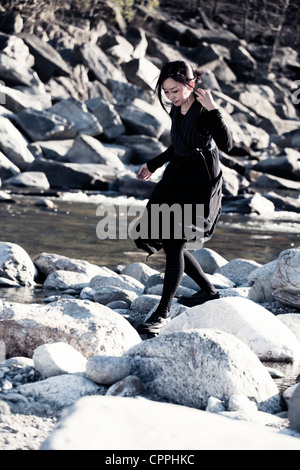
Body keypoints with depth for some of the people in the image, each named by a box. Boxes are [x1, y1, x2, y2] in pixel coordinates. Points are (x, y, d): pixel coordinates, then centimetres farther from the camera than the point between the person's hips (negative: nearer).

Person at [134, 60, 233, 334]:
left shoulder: (204, 111, -17)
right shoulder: (177, 109, 7)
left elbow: (226, 145, -31)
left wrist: (212, 108, -33)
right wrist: (154, 165, 31)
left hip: (200, 183, -9)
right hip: (177, 178, 9)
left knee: (174, 244, -12)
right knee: (169, 243, 12)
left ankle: (163, 312, -6)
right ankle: (208, 290, 30)